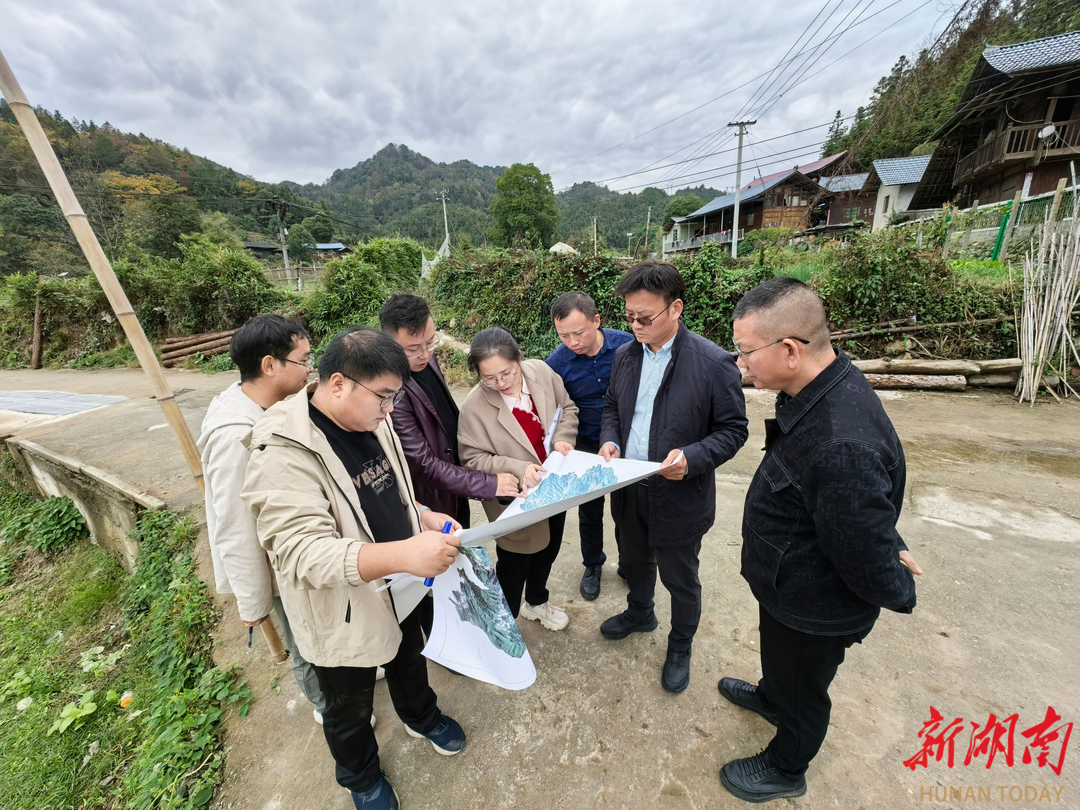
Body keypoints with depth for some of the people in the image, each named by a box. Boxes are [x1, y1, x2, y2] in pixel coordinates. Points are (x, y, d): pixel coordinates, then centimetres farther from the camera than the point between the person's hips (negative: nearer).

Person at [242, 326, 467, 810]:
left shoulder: (372, 423, -7)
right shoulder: (284, 454, -30)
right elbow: (302, 553, -36)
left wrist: (425, 518, -9)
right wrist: (403, 554, -49)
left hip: (400, 589, 6)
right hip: (344, 615, -5)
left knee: (409, 661, 31)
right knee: (350, 710, 24)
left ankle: (421, 717, 63)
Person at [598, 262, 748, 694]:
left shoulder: (714, 363, -19)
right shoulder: (625, 355, -2)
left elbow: (733, 429, -12)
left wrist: (692, 458, -28)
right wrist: (609, 440, -9)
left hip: (679, 496, -5)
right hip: (628, 489, 5)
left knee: (679, 579, 19)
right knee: (635, 560, 28)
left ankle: (680, 646, 48)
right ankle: (639, 613, 59)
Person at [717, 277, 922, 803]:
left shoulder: (840, 447, -43)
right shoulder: (829, 384, -12)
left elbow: (869, 561, -29)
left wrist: (898, 591, -9)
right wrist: (889, 546, 5)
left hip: (816, 610, -7)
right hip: (789, 583, 8)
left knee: (801, 687, 23)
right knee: (779, 655, 35)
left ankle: (785, 769, 52)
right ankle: (770, 697, 65)